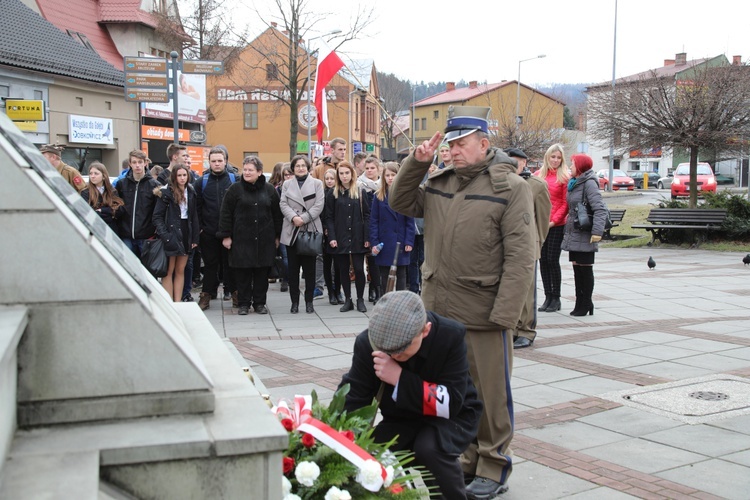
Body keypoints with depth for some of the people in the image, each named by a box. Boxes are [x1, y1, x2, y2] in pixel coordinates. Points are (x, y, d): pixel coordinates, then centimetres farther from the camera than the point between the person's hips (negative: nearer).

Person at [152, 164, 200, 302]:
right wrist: (164, 235, -19)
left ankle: (177, 303, 13)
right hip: (171, 234, -5)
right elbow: (157, 216, -9)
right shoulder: (166, 192, -7)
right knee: (169, 271, -1)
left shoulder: (191, 192, 10)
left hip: (186, 233, 5)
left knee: (180, 271, 9)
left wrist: (195, 237, 5)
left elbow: (194, 216, 11)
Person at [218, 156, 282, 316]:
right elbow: (225, 213, 0)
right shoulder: (235, 189, 0)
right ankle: (243, 303, 12)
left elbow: (276, 214, 10)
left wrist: (277, 236, 8)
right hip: (241, 238, -2)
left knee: (262, 272, 5)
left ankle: (259, 303, 16)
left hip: (264, 239, 2)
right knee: (243, 272, 1)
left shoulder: (269, 190, 6)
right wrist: (225, 235, -5)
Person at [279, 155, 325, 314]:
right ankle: (294, 301, 10)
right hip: (291, 231, 2)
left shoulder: (317, 183, 7)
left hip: (311, 231, -2)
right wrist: (294, 217, -16)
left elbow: (319, 205, -3)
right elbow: (283, 204, 3)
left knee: (310, 268, 1)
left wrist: (303, 218, -14)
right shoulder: (287, 184, 14)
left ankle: (309, 301, 10)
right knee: (293, 268, 3)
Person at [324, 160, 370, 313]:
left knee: (359, 269, -2)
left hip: (357, 238, -1)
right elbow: (328, 217, 2)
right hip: (340, 239, 1)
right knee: (343, 270, 5)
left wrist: (367, 237, -6)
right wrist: (332, 237, -8)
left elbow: (367, 215, 2)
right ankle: (347, 300, 14)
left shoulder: (360, 193, 5)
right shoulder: (333, 194, 5)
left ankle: (360, 299, 10)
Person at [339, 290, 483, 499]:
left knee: (429, 448, -34)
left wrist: (400, 379, -35)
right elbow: (352, 401, -18)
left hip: (450, 418, -3)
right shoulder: (368, 343, -19)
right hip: (401, 419, 3)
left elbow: (451, 403, -28)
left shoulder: (451, 337, -26)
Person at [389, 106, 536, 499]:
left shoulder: (509, 187, -8)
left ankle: (493, 467, 21)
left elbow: (520, 256, -13)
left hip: (484, 315, -6)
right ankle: (467, 457, 32)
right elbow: (401, 203, 14)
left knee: (491, 393, 6)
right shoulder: (439, 182, 11)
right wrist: (417, 162, 1)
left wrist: (504, 313, -19)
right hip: (440, 310, 6)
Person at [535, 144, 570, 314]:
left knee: (553, 260, -4)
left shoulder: (565, 176, -2)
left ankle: (556, 298, 8)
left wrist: (554, 220, -12)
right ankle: (548, 296, 16)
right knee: (543, 260, 6)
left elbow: (566, 203, -5)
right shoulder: (539, 175, 10)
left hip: (557, 225, -4)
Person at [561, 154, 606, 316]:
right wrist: (567, 229, 16)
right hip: (573, 233, 8)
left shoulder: (589, 184, -13)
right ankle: (580, 303, 20)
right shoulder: (573, 183, 14)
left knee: (585, 269, 0)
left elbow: (600, 209, -20)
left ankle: (586, 304, 9)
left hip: (584, 235, -8)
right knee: (577, 268, 12)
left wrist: (597, 231, -27)